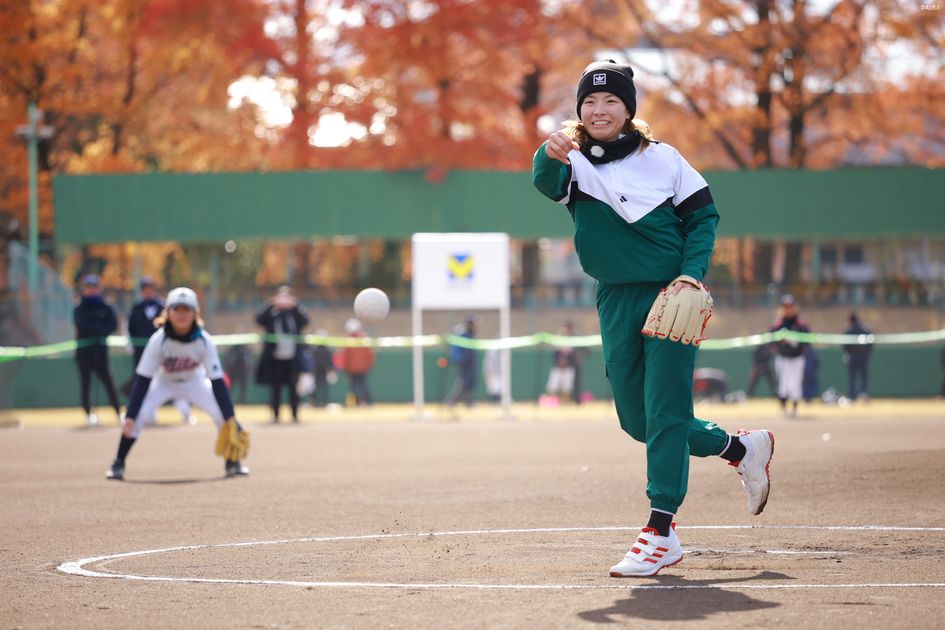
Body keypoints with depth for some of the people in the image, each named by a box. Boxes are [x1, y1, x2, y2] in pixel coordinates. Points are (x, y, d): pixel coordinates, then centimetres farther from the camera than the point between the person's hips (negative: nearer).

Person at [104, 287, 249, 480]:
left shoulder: (204, 341, -29)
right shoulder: (159, 340, -32)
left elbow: (217, 382, -27)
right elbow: (142, 381, -31)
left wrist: (230, 418, -32)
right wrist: (130, 417, -37)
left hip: (194, 382, 1)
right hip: (163, 383, -1)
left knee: (223, 412, -17)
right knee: (139, 415, -24)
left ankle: (232, 461, 5)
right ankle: (118, 464, -6)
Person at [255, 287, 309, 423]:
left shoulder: (295, 312, 2)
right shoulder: (271, 313, 1)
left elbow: (305, 320, -15)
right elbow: (259, 319, -15)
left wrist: (295, 305, -25)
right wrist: (271, 304, -24)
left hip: (293, 358, 0)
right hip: (274, 358, 0)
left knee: (293, 388, 5)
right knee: (275, 388, 5)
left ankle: (295, 415, 12)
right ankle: (275, 415, 12)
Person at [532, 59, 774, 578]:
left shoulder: (661, 159, -2)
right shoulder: (572, 163, 2)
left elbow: (703, 215, 3)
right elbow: (547, 182, -22)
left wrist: (691, 273, -12)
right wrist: (550, 155, -45)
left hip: (668, 296, -4)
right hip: (616, 300, 4)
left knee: (664, 413, -9)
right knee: (635, 419, 9)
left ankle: (661, 534, -8)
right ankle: (741, 448, 30)